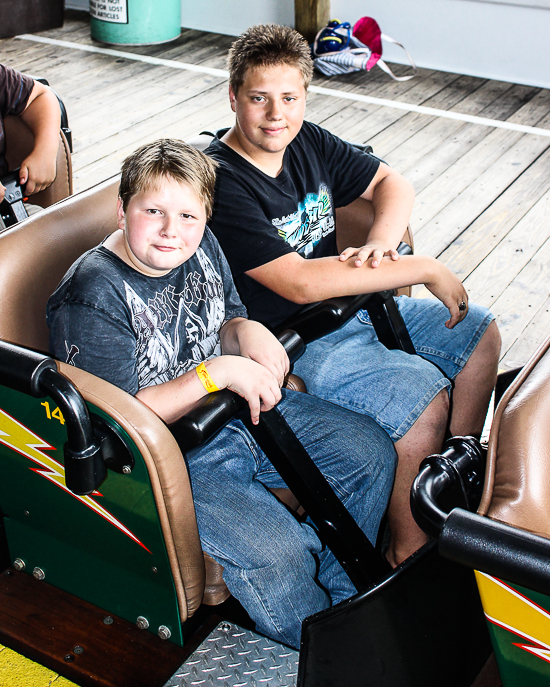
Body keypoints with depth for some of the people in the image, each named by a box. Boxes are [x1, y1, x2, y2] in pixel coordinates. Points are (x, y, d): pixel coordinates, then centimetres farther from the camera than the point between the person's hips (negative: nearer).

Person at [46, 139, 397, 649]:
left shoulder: (201, 247, -1)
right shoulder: (90, 298, -23)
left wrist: (246, 331, -10)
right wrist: (218, 372, -29)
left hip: (239, 407, 8)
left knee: (372, 451, 6)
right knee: (275, 554, -25)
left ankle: (342, 595, 24)